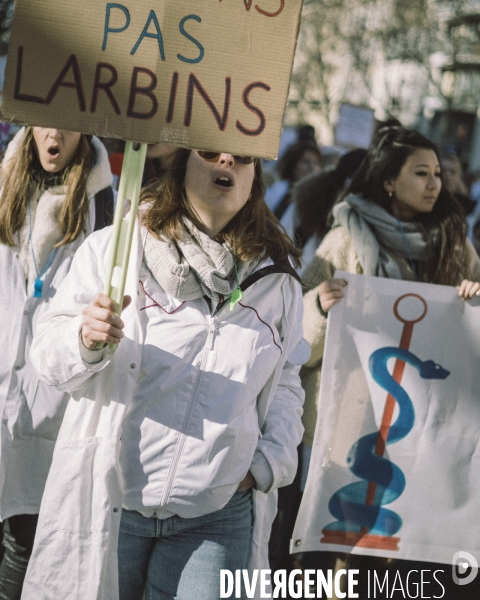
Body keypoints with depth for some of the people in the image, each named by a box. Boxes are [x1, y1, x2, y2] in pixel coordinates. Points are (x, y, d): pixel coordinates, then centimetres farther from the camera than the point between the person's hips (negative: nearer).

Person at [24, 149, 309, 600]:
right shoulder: (114, 248, -1)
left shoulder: (276, 279, 8)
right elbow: (48, 353, -2)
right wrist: (87, 341, -22)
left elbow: (284, 384, 17)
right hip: (107, 505, -1)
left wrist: (271, 461, 3)